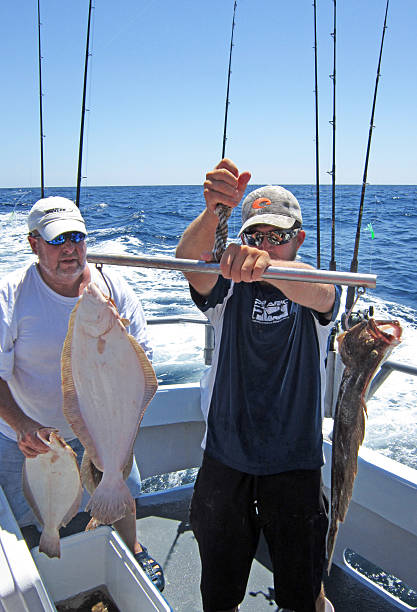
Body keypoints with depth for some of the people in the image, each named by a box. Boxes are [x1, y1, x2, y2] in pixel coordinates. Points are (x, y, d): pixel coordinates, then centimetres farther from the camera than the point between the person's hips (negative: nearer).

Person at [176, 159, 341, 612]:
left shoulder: (318, 288, -6)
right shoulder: (228, 289, -3)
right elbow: (188, 258, -26)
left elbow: (316, 292, -32)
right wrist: (212, 211, -47)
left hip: (294, 460, -1)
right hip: (225, 457, 1)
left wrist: (265, 265, -54)